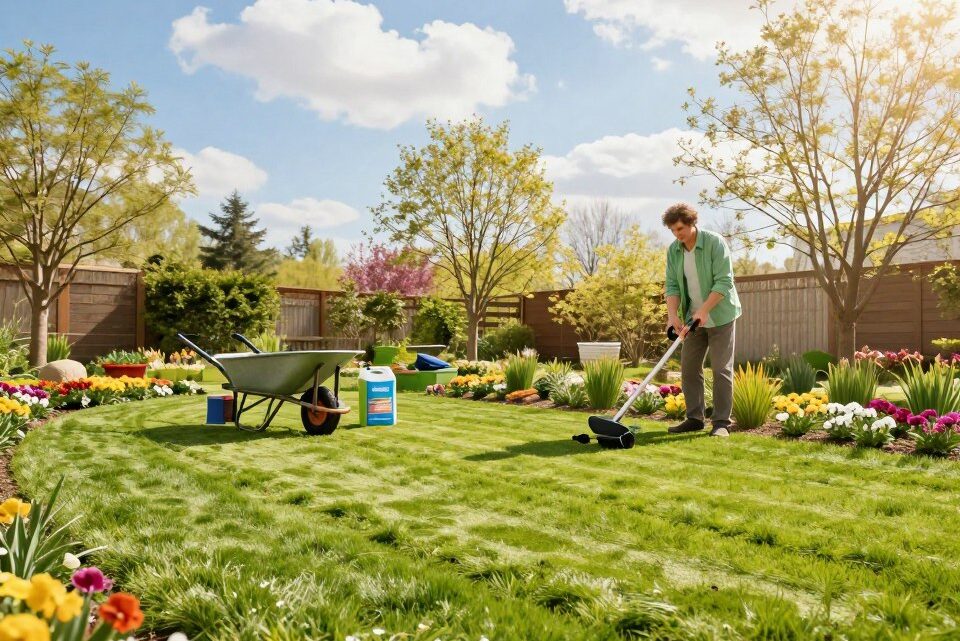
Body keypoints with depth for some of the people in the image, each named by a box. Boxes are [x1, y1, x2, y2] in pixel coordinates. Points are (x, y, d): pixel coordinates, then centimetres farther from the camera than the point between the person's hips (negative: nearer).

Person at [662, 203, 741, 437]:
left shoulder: (715, 242, -15)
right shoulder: (673, 250, 1)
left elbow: (724, 282, -20)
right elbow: (672, 286, -1)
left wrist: (704, 310, -26)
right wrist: (673, 315, -15)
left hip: (720, 315, -6)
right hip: (694, 317, 6)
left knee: (721, 369, -5)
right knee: (689, 367, 5)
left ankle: (721, 422, 1)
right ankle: (694, 418, 14)